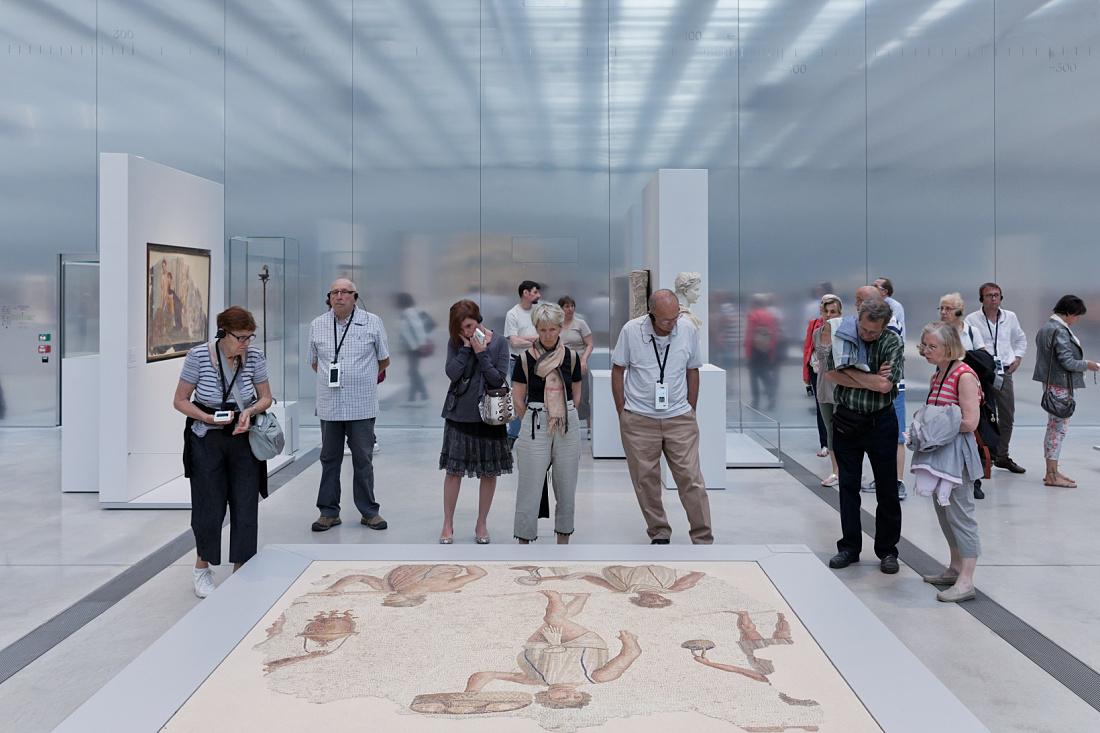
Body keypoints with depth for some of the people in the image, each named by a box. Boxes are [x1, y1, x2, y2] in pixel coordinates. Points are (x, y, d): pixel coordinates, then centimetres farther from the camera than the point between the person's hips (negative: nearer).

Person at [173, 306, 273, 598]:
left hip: (244, 441, 2)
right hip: (207, 442, -2)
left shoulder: (255, 357, -6)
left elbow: (266, 397, 6)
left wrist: (250, 411, -15)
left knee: (246, 509, 2)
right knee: (209, 509, 5)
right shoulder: (199, 355, -13)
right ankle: (202, 568, 30)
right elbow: (180, 400, -6)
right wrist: (208, 418, -20)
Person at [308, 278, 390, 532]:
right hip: (329, 406, 2)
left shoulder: (372, 322, 1)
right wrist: (332, 379, 11)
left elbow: (384, 360, 10)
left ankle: (369, 511, 15)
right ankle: (329, 511, 17)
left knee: (363, 459, 5)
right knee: (329, 459, 8)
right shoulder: (317, 325, 7)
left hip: (362, 405, -2)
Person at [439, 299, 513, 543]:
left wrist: (481, 353, -16)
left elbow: (499, 380, -11)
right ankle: (448, 525, 15)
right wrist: (467, 347, -15)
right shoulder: (456, 343, 0)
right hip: (459, 415, 1)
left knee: (489, 472, 7)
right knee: (454, 470, 3)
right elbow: (452, 372, -13)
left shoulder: (498, 342, -5)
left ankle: (482, 524, 22)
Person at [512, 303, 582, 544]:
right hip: (535, 427, -2)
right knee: (530, 488, -1)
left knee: (566, 487, 9)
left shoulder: (571, 357, 3)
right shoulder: (525, 358, -3)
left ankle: (563, 540, 23)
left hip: (568, 427, 2)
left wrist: (564, 416, 9)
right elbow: (518, 400, 3)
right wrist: (535, 422, 7)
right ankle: (524, 541, 9)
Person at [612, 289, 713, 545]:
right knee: (645, 480, 6)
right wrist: (621, 412, 2)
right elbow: (618, 370, 2)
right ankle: (659, 534, 23)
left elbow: (692, 371, 10)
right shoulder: (631, 330, -7)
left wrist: (691, 412, 10)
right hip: (638, 419, -1)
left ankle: (703, 540, 7)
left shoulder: (689, 331, -2)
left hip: (679, 418, 1)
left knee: (691, 478, -2)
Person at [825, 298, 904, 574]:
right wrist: (870, 380, -17)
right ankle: (849, 547, 20)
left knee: (887, 489, 5)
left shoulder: (893, 342, -10)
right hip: (846, 420, 2)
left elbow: (885, 384, -21)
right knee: (848, 486, 9)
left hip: (880, 421, -2)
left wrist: (850, 370, -14)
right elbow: (831, 374, -11)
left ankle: (887, 550, 18)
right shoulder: (844, 334, -3)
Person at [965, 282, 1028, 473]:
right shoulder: (972, 320, -3)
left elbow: (1021, 339, 24)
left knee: (1007, 417, 10)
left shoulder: (1010, 317, 9)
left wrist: (1017, 358, 11)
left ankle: (1002, 456, 24)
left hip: (1004, 373, 5)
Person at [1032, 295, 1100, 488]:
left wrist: (1081, 360, 16)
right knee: (1058, 428, -4)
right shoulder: (1060, 331, -19)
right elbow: (1067, 362, -21)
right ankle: (1052, 476, 1)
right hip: (1061, 386, -10)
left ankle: (1052, 472, 23)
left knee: (1054, 428, 15)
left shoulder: (1046, 327, 12)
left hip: (1051, 383, 10)